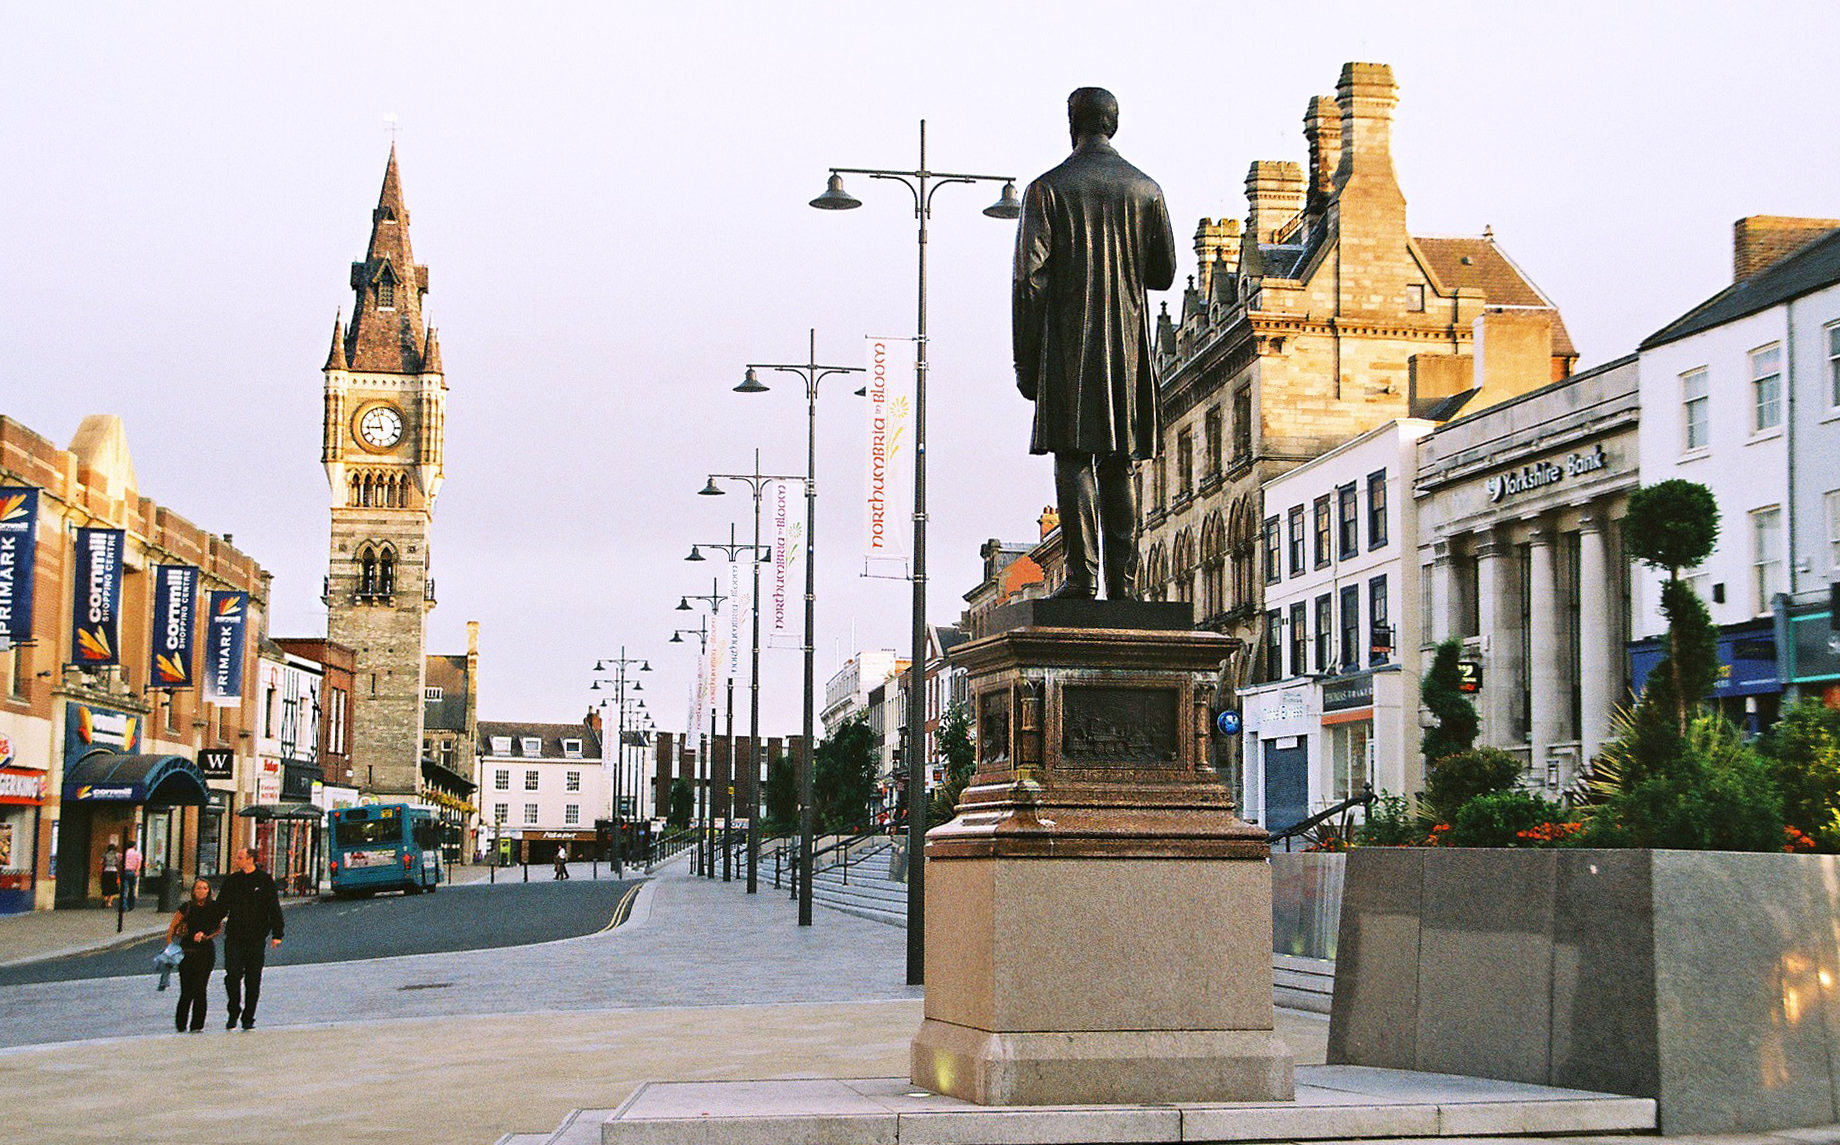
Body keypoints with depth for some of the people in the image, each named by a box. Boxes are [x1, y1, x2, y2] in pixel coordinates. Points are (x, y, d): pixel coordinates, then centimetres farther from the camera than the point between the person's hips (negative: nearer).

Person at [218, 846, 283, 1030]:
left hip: (257, 938, -2)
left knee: (253, 979, 3)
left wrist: (277, 934, -3)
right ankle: (234, 1013, 9)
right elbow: (220, 907, 12)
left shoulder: (265, 880, 1)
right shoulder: (232, 880, 9)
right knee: (232, 975, -8)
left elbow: (274, 908, 2)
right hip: (234, 936, 2)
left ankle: (248, 1019, 11)